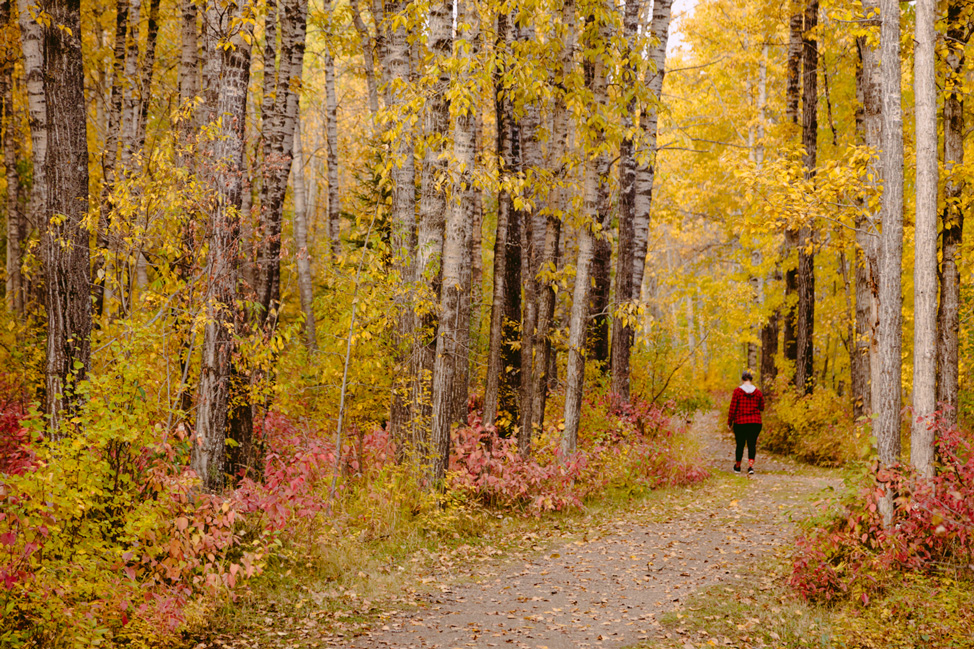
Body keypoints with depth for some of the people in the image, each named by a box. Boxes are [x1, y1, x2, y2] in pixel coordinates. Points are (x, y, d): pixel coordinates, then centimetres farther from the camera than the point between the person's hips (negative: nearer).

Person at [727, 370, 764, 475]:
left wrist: (729, 422, 3)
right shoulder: (758, 392, 1)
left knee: (740, 444, 11)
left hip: (740, 422, -1)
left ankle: (737, 467, 24)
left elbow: (733, 408, -6)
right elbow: (762, 407, 10)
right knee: (752, 444, 1)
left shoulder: (737, 391, -7)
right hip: (755, 422, 1)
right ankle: (750, 465, -16)